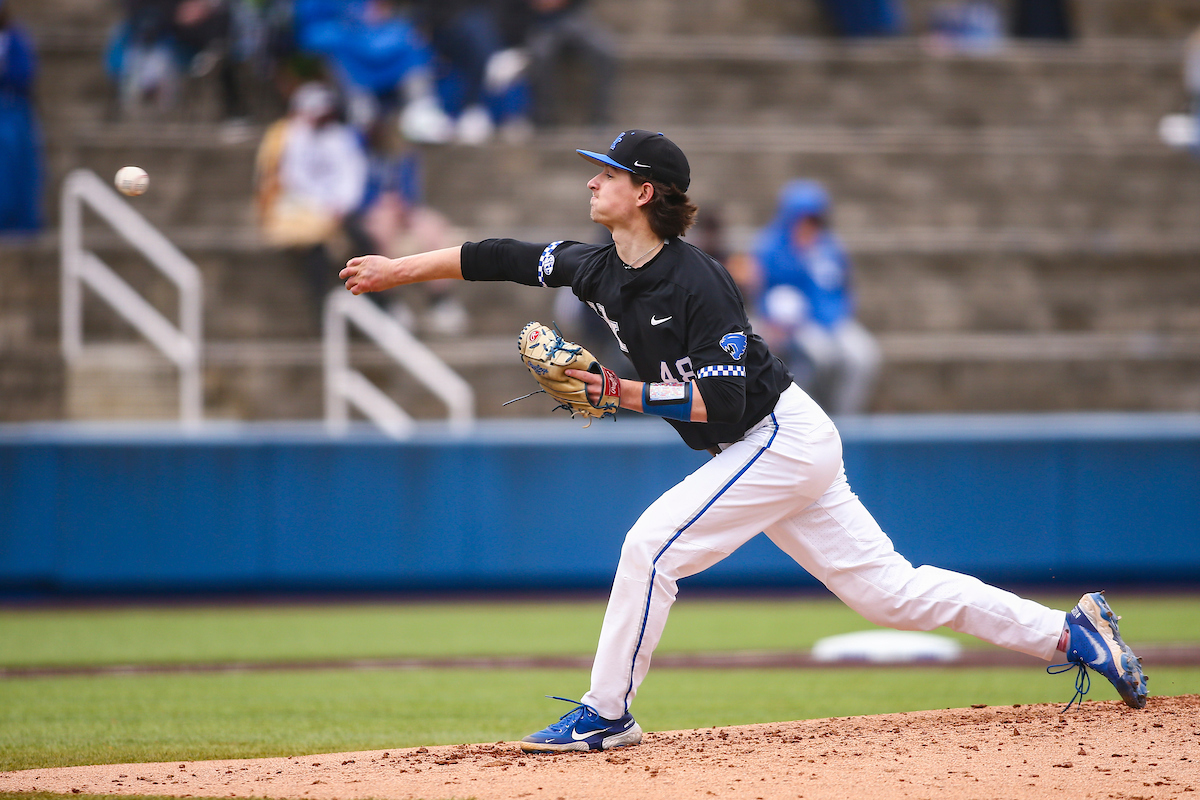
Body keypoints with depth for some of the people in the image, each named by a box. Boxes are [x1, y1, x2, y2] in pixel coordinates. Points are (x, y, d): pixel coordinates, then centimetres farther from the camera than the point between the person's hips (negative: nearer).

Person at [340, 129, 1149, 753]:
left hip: (784, 439, -9)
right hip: (762, 451, 9)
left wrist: (622, 393, -24)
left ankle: (605, 716, -4)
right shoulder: (601, 268, 2)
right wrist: (400, 268, 10)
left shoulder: (696, 282, -23)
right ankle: (1069, 632, 12)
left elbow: (722, 401, -25)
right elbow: (503, 258, 10)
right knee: (889, 589, 9)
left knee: (652, 544, -14)